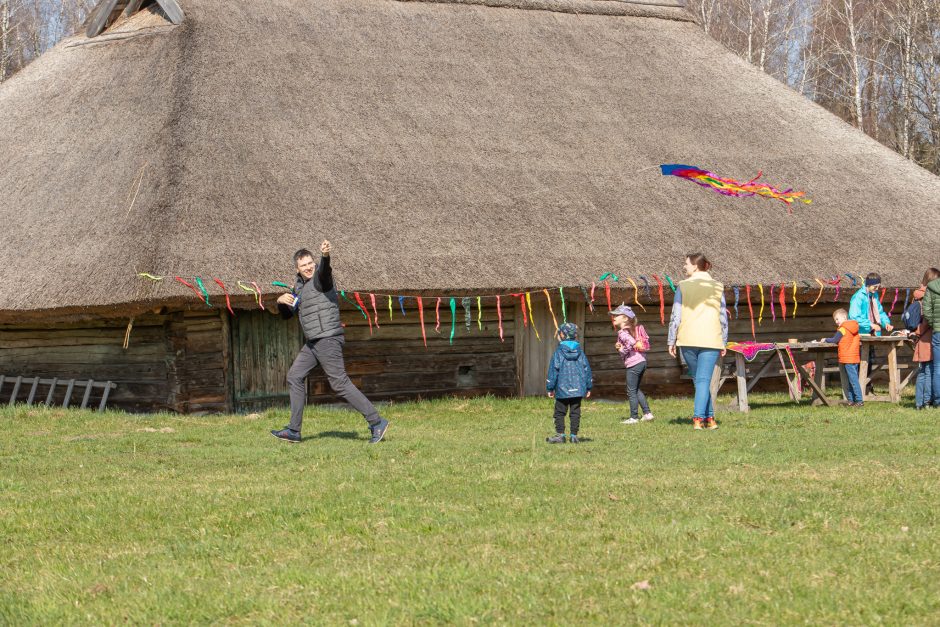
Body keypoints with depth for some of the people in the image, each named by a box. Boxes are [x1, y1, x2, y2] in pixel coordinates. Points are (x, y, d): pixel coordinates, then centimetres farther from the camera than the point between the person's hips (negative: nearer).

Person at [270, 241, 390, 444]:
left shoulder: (320, 278, -9)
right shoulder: (300, 286, 17)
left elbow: (324, 269, -34)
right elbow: (287, 314, 19)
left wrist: (325, 256, -58)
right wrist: (281, 300, -3)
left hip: (328, 339, -9)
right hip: (313, 343, 9)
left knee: (340, 384, -12)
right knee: (295, 377, 11)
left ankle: (376, 423, -10)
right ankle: (294, 431, 17)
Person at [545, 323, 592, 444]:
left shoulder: (559, 352, -6)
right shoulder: (580, 352, 5)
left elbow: (553, 370, -6)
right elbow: (586, 369, 8)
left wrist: (550, 388, 0)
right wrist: (588, 387, 15)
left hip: (562, 390, -3)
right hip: (578, 389, 3)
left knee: (560, 412, 5)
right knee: (575, 412, 7)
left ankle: (560, 435, 0)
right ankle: (574, 435, 5)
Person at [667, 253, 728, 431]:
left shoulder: (683, 286, 0)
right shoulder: (717, 287, 5)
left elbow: (675, 316, -2)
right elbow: (723, 317, 6)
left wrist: (672, 341, 5)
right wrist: (723, 343, 14)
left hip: (688, 340, 0)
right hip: (711, 340, 0)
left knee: (698, 380, 14)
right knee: (704, 380, -2)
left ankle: (709, 417, 16)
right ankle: (698, 418, -15)